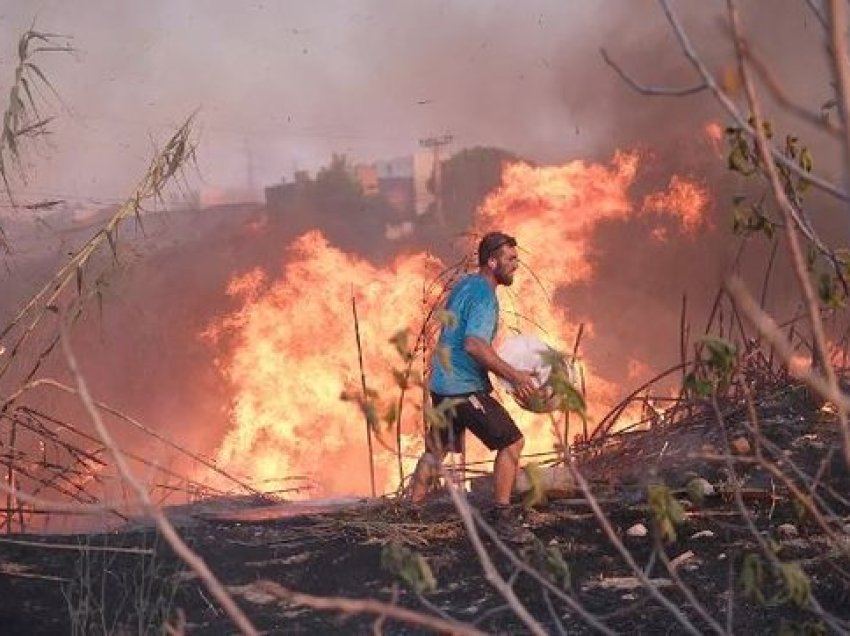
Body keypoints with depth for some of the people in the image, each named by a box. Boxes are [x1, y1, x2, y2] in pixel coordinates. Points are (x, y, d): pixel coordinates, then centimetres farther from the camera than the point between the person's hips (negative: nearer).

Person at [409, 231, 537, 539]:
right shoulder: (484, 295, -17)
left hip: (441, 383, 10)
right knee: (511, 442, -3)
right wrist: (513, 375, -27)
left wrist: (496, 365, 28)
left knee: (436, 450, 19)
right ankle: (501, 514, -2)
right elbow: (474, 345, -30)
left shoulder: (463, 285, 13)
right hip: (465, 387, -10)